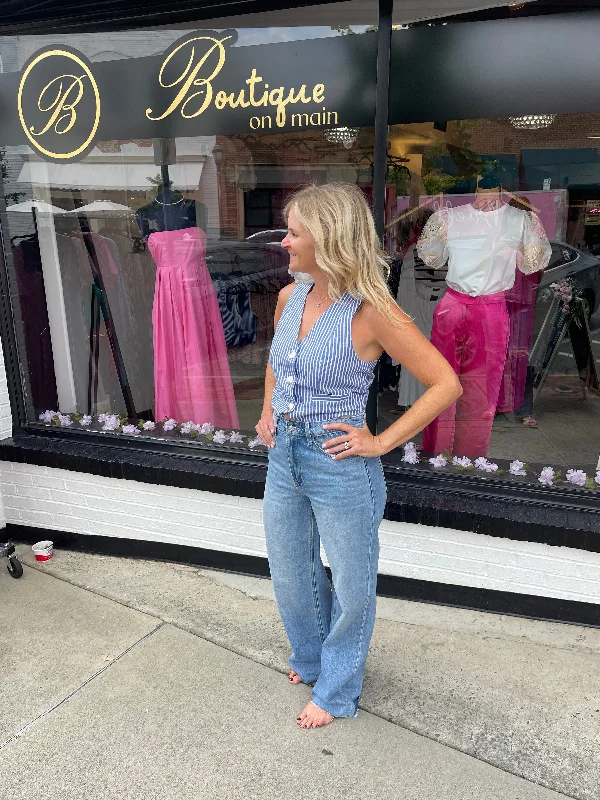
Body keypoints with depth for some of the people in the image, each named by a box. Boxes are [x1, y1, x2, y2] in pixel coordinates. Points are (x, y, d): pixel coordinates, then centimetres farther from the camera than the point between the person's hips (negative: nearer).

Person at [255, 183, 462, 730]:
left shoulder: (370, 311, -20)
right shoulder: (290, 298, 0)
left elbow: (446, 384, -18)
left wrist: (382, 442, -18)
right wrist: (268, 411, 9)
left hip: (340, 469, -6)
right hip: (284, 458, 7)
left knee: (350, 587, 14)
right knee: (290, 575, 22)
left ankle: (336, 690, 39)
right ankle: (312, 658, 51)